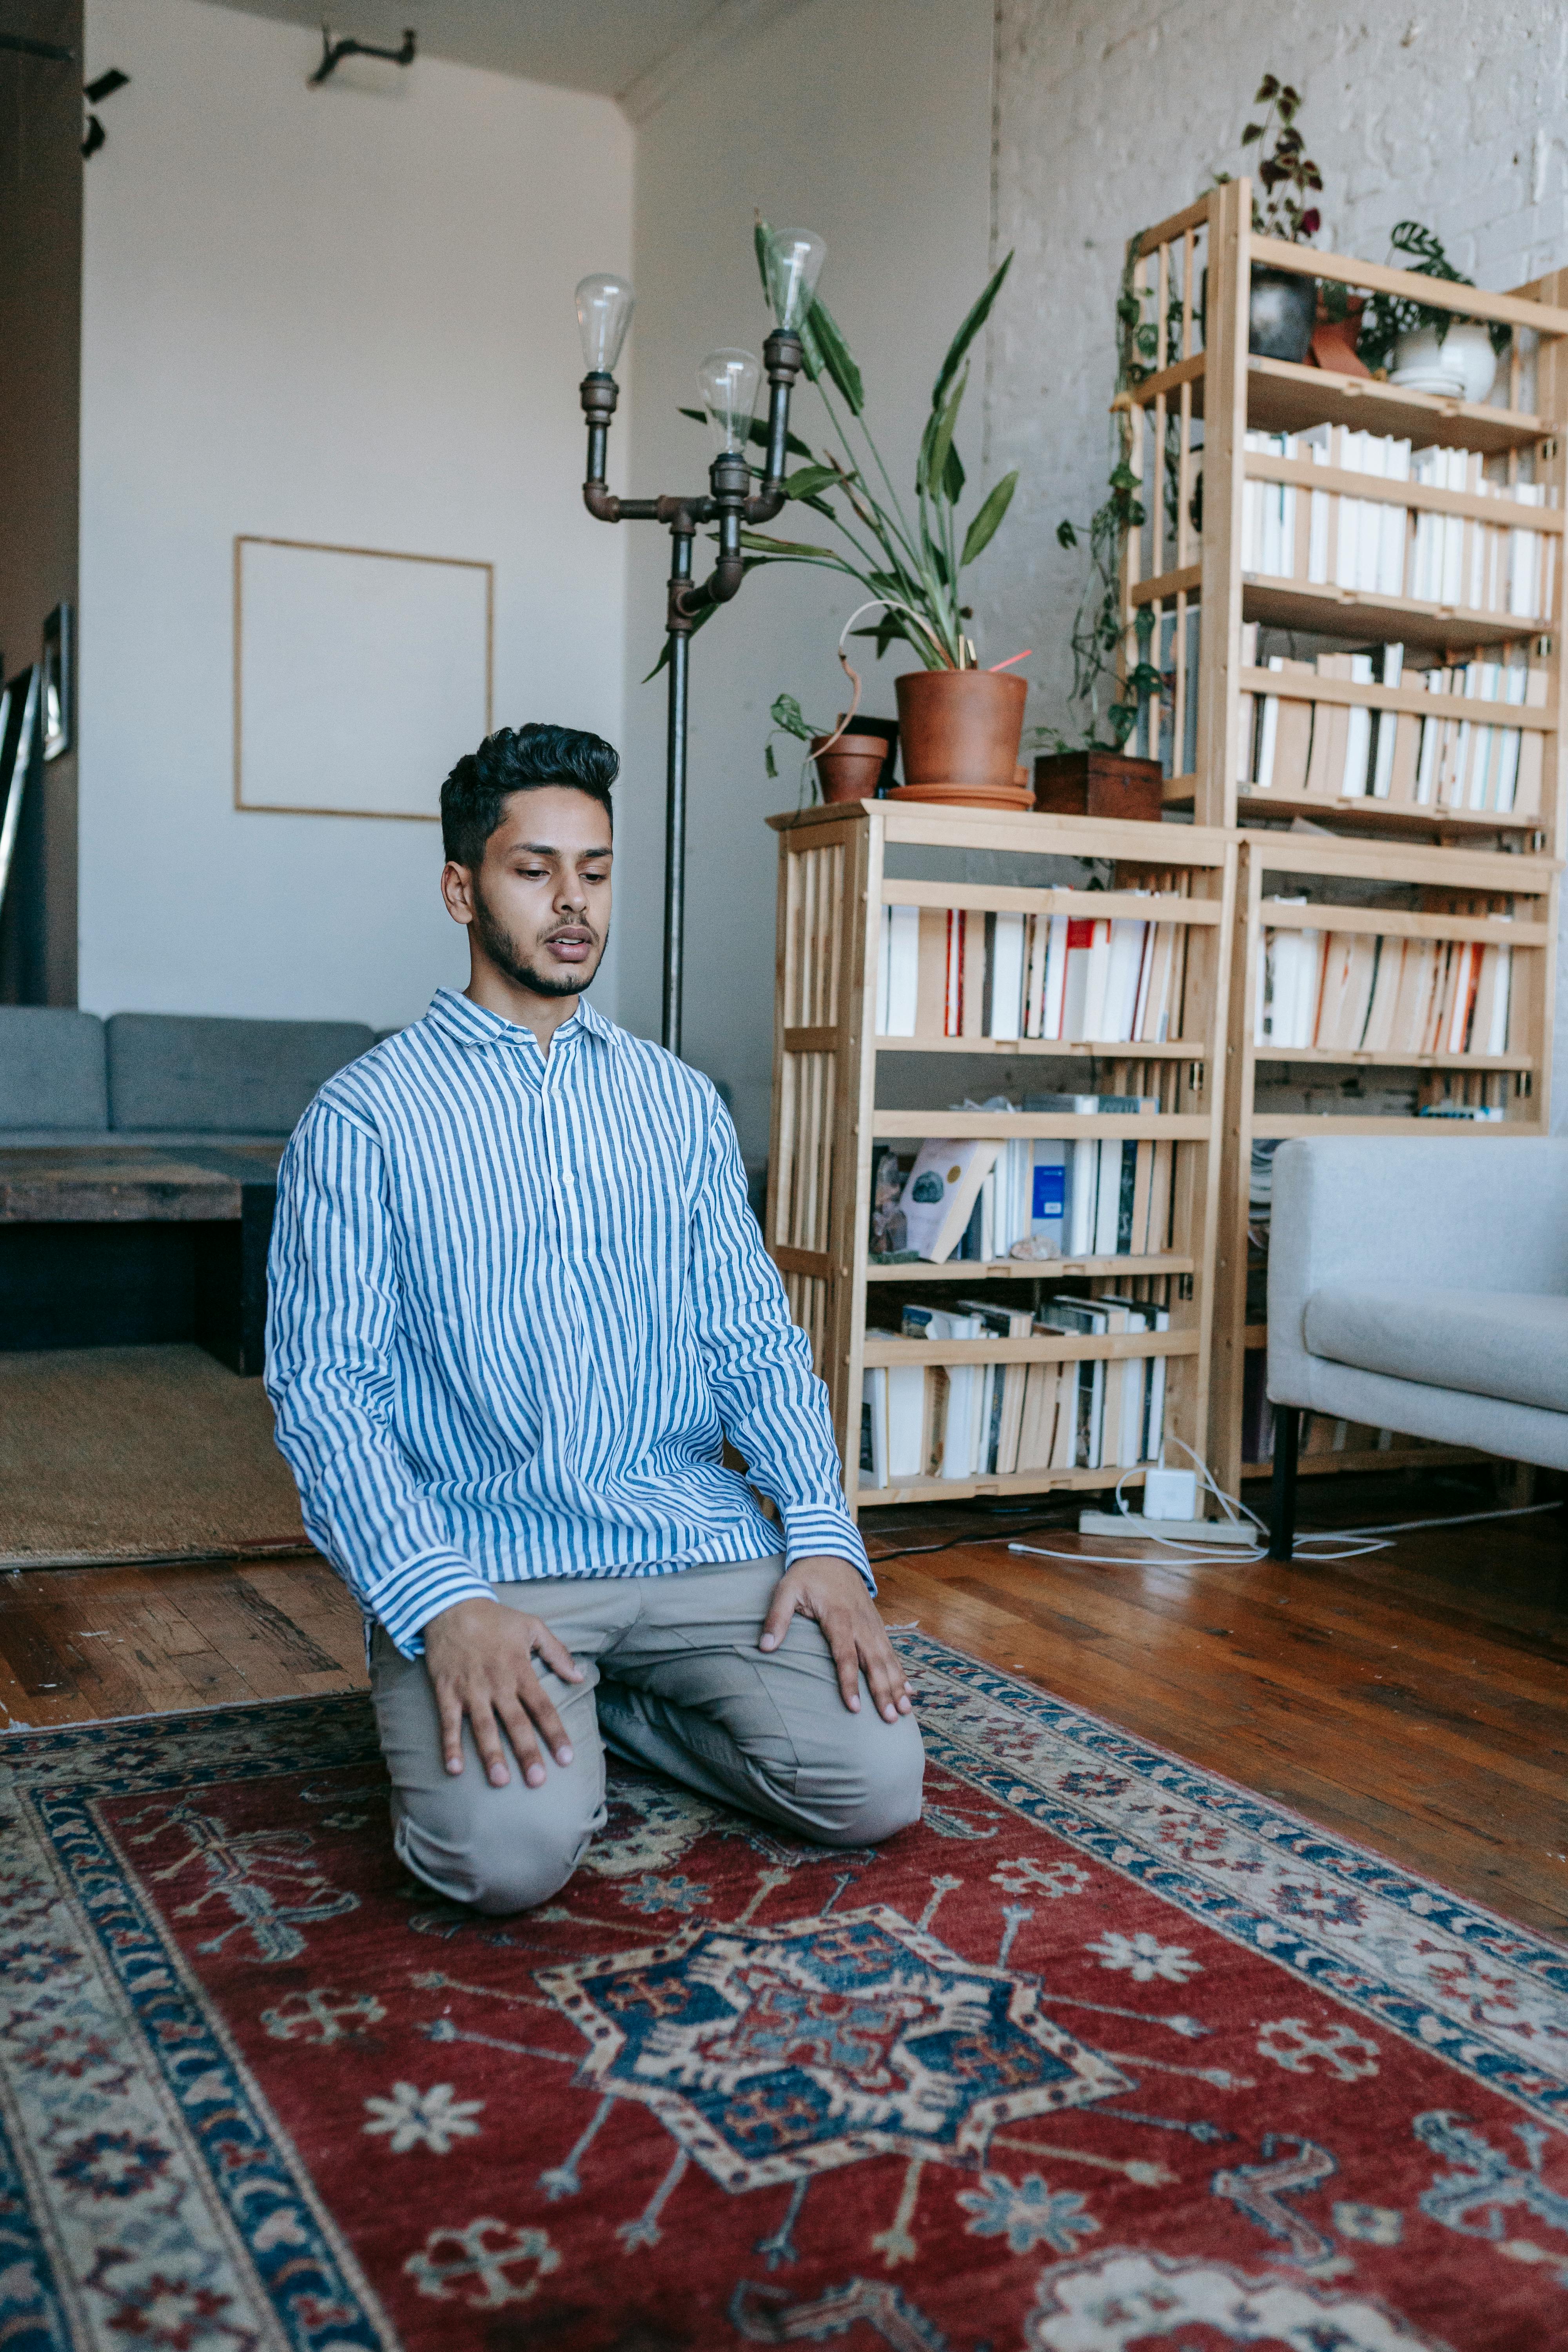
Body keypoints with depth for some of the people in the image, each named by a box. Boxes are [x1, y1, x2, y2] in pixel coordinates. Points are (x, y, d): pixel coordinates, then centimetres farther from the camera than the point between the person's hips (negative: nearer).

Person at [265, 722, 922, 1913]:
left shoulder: (680, 1101, 13)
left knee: (877, 1786, -13)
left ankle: (607, 1706, 10)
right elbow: (324, 1390, -7)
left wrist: (824, 1535, -6)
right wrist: (444, 1606, -22)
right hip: (481, 1551, -4)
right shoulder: (366, 1114, -1)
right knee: (512, 1845, -28)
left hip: (694, 1535, 4)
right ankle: (479, 1696, 6)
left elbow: (756, 1337, 11)